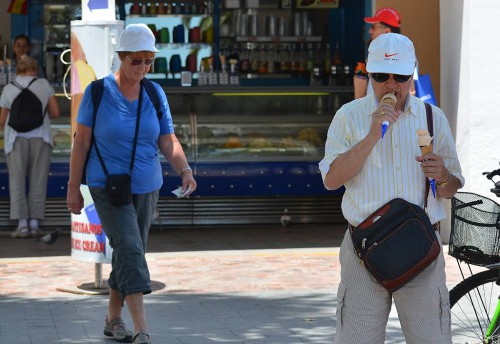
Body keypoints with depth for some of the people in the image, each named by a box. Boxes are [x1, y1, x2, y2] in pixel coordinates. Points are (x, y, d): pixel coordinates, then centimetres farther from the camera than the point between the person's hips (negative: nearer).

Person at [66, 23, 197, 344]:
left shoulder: (156, 94, 1)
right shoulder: (98, 92, -8)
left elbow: (169, 142, -1)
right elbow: (81, 141, -4)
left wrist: (185, 170, -20)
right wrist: (73, 188, -4)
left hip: (147, 187, 5)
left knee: (132, 254, 13)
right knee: (130, 249, -19)